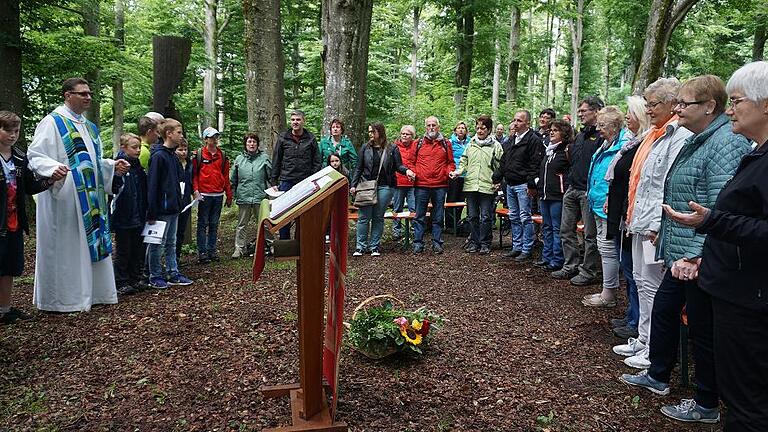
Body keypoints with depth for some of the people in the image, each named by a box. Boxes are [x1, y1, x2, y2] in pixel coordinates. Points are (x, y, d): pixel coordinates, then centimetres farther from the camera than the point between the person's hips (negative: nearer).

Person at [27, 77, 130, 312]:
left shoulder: (89, 126, 18)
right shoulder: (52, 122, -6)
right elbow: (35, 155, -12)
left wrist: (113, 166, 8)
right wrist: (53, 168, -31)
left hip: (91, 198, 8)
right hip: (64, 197, -8)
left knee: (92, 242, 10)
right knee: (65, 246, -3)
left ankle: (90, 292, 19)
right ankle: (62, 298, 7)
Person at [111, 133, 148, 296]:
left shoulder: (139, 167, 10)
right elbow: (111, 187, -23)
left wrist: (145, 213, 14)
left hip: (138, 217, 7)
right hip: (123, 217, -6)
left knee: (138, 251, 13)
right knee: (123, 252, 4)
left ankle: (135, 280, 25)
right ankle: (121, 283, 15)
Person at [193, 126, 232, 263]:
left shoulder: (222, 155, 11)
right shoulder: (199, 155, 0)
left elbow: (226, 176, 13)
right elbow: (194, 174, -2)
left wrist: (229, 195, 12)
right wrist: (196, 190, -13)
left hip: (218, 195, 4)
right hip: (204, 195, -4)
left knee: (214, 225, 10)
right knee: (203, 224, 0)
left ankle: (212, 250, 16)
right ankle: (202, 252, 4)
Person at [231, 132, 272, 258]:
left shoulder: (264, 158, 3)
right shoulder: (239, 159, 9)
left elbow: (271, 176, 3)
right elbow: (233, 180, 13)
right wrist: (231, 195, 10)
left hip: (261, 197, -2)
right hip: (243, 197, 2)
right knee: (241, 225, 7)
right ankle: (239, 248, 14)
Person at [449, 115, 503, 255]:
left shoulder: (495, 146, 1)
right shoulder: (470, 144, 12)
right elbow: (464, 162, 15)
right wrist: (458, 172, -3)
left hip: (487, 187, -4)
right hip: (470, 185, 4)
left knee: (486, 217, 1)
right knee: (472, 216, 9)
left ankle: (485, 243, 12)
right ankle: (474, 242, 20)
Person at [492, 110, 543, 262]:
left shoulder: (533, 140, -10)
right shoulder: (511, 139, 15)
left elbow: (535, 164, -16)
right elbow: (504, 161, 20)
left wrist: (532, 184, -21)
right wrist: (496, 178, 14)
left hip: (523, 185, -8)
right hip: (510, 185, 8)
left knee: (525, 218, -3)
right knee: (514, 218, 13)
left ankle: (527, 250, 4)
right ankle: (517, 247, 22)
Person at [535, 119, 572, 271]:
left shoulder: (567, 150, -9)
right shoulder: (548, 150, 17)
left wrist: (566, 192, -16)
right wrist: (539, 187, 20)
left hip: (557, 196, -9)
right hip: (544, 195, 9)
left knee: (557, 228, -3)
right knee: (547, 227, 14)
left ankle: (557, 261, 3)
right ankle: (547, 257, 23)